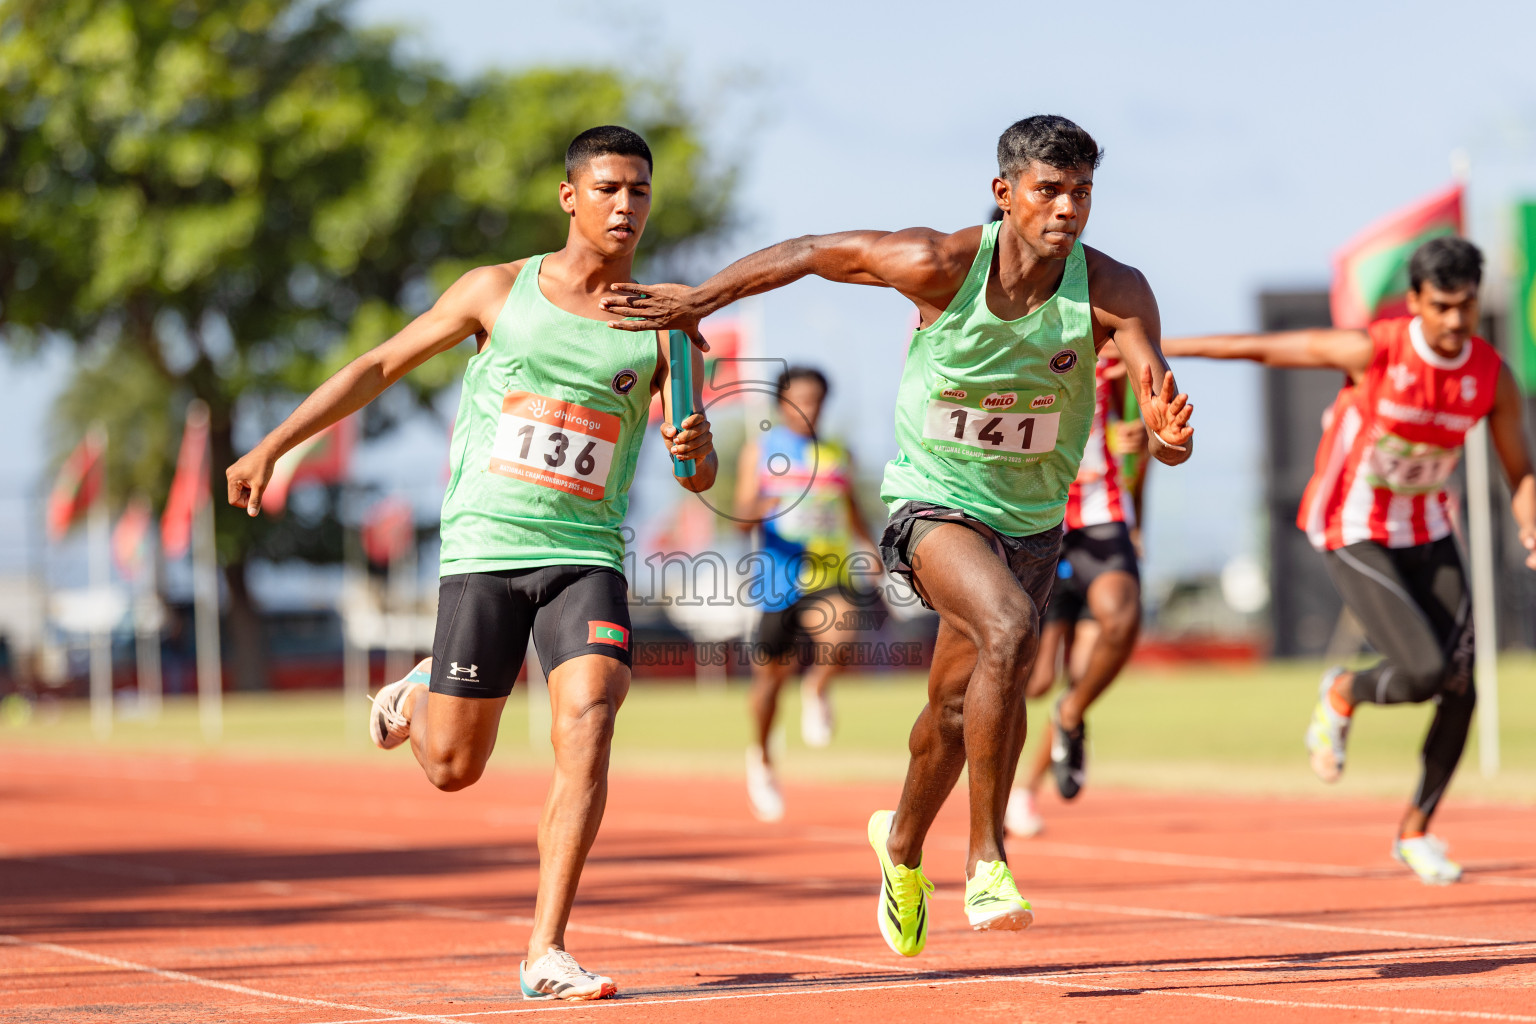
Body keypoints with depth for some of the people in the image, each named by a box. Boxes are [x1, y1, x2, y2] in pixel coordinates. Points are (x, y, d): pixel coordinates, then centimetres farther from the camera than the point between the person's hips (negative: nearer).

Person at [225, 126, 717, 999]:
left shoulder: (660, 327, 3)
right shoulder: (500, 290, 3)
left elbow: (700, 478, -1)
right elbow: (380, 367, 11)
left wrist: (697, 449, -26)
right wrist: (272, 447, 8)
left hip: (587, 557, 0)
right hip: (485, 546, 0)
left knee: (587, 728, -22)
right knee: (452, 769, 3)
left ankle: (547, 953, -18)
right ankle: (417, 695, 41)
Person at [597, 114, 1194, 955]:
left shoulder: (1113, 293, -18)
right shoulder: (940, 266, -22)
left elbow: (1157, 398, -26)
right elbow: (814, 252, -8)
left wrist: (1168, 435, -50)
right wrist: (699, 300, -3)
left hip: (1033, 517, 4)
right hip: (935, 500, -4)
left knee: (956, 706, 16)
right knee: (1009, 630, -32)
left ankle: (903, 846, 48)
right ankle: (985, 859, -21)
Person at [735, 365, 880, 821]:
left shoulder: (838, 454, 13)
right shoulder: (759, 451, 4)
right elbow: (742, 517, -2)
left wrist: (869, 547, 8)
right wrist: (761, 510, -25)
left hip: (829, 576, 1)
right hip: (779, 577, -1)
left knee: (837, 639, -29)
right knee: (771, 674, 7)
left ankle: (817, 690, 3)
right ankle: (760, 758, 30)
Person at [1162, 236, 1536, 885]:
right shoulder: (1371, 351, -23)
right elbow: (1262, 348, -13)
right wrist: (1157, 348, -8)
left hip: (1426, 532, 5)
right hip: (1352, 534, -5)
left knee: (1460, 691, -3)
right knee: (1425, 672, -20)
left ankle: (1416, 830, 18)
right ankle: (1343, 695, 15)